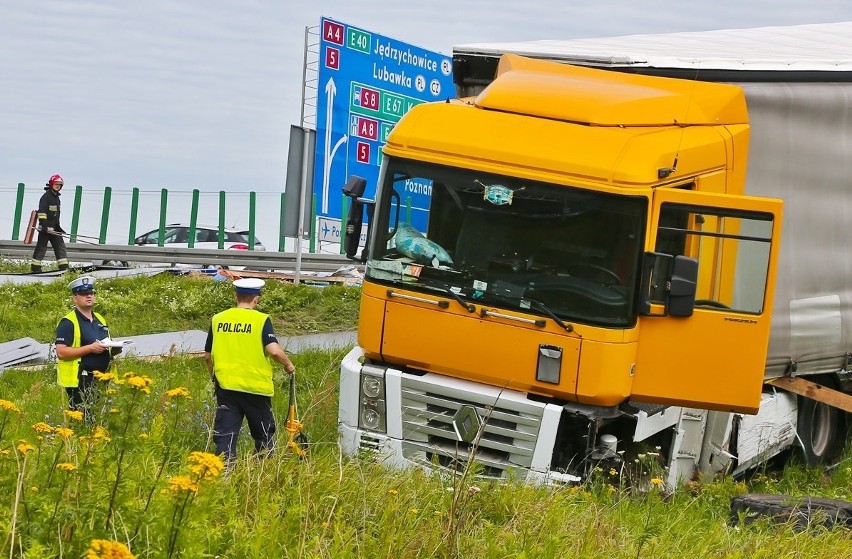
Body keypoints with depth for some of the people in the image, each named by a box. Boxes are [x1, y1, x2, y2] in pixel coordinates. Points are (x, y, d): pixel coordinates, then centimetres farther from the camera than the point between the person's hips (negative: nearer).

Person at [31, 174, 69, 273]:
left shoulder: (56, 197, 17)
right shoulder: (46, 196, -11)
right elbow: (42, 212, -18)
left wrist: (58, 226, 24)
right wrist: (44, 225, -24)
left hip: (54, 228, 9)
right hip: (46, 227, -9)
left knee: (60, 246, 3)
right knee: (41, 247, -3)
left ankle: (64, 267, 3)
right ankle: (35, 267, 3)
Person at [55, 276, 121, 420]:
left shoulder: (100, 320, 19)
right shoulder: (68, 323, -7)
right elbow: (61, 352, -16)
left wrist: (114, 350, 5)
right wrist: (90, 348, -20)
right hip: (80, 381, -8)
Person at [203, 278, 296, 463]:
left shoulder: (218, 320, 5)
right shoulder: (261, 320, -7)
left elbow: (208, 356, 11)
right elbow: (274, 350, -19)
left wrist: (215, 378, 27)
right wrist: (288, 364, 1)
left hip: (225, 385, 3)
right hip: (256, 386, -2)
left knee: (225, 434, 4)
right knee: (264, 434, 15)